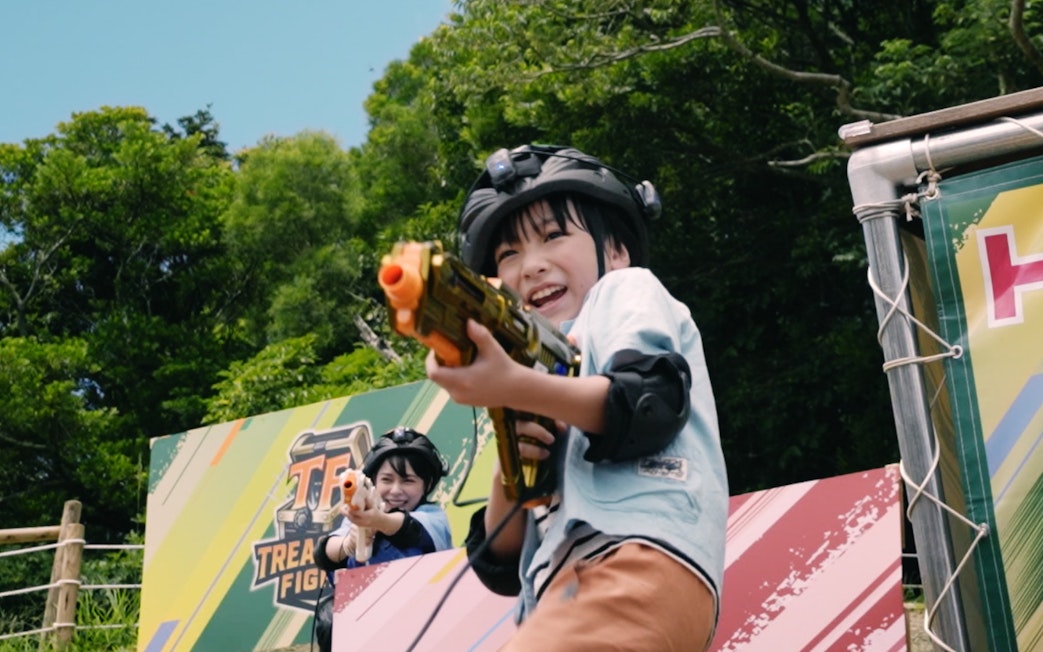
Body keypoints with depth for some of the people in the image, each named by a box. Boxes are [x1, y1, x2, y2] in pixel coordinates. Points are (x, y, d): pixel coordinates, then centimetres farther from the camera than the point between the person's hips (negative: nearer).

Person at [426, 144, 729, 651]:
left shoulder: (627, 292, 19)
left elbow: (652, 401, -6)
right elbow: (503, 566, 25)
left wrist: (516, 386, -20)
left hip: (641, 567, -8)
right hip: (569, 593, 8)